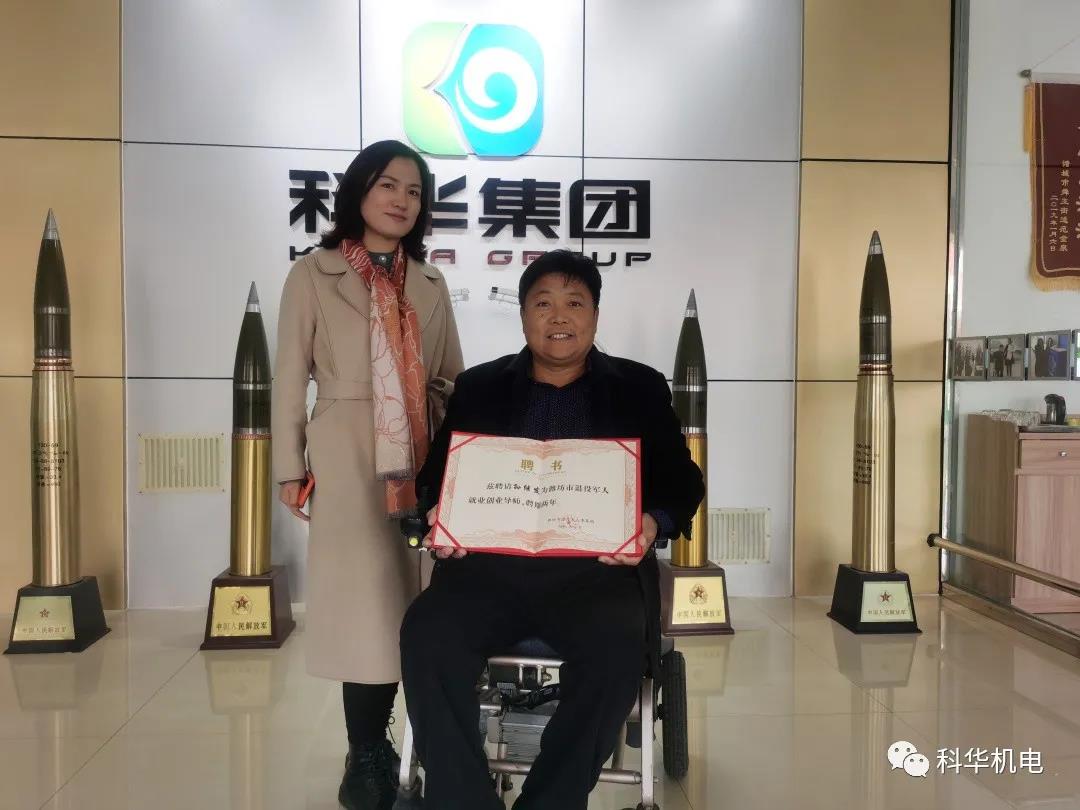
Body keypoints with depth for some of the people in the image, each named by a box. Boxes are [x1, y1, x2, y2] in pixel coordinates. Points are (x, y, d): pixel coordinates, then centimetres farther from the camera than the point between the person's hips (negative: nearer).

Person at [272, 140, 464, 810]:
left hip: (422, 460, 4)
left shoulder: (430, 283, 14)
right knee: (366, 603, -3)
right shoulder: (313, 275, 3)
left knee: (407, 602, 5)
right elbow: (291, 378, 1)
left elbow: (453, 378, 14)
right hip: (348, 459, -3)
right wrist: (291, 467, -3)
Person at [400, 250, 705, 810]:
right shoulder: (478, 386, 19)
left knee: (617, 650, -31)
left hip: (596, 567, -1)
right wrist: (440, 520, -7)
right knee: (427, 633, -27)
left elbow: (681, 482, 11)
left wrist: (653, 524, -12)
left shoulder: (640, 388, 15)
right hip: (491, 564, 2)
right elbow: (435, 476, 16)